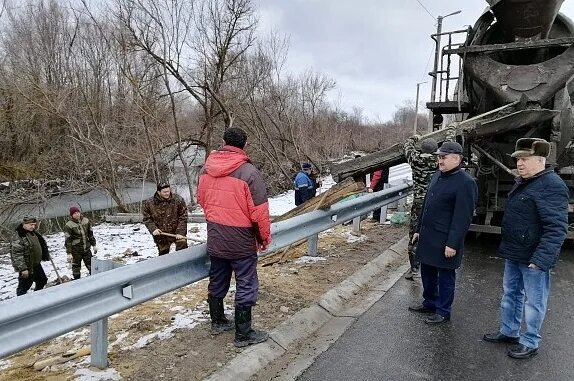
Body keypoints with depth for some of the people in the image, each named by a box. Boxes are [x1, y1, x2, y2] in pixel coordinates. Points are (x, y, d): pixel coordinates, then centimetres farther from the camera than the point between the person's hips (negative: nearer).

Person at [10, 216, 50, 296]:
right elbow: (17, 255, -25)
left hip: (36, 265, 9)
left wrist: (46, 255, 24)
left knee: (42, 281, 22)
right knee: (24, 286, 1)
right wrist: (23, 268, -27)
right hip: (27, 268, -9)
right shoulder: (18, 237, -22)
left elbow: (42, 244, 21)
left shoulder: (33, 233, 6)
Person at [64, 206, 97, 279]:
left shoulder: (86, 221, 1)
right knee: (76, 268, 7)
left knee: (91, 266, 11)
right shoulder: (68, 225, -13)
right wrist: (69, 253, -14)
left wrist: (94, 245, 12)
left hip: (87, 249, 4)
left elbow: (90, 234, 11)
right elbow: (67, 240, -12)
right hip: (76, 251, -4)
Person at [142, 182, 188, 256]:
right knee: (163, 255, 10)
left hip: (177, 232, -1)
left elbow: (183, 217, -8)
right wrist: (153, 229, -12)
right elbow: (147, 219, 4)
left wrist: (180, 232, -14)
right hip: (161, 234, 2)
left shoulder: (178, 200, -9)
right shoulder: (149, 203, -5)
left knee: (182, 245, -21)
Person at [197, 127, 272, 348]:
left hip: (214, 240, 6)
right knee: (246, 287, 8)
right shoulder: (249, 172, -20)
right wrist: (265, 237, -3)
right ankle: (243, 334, 18)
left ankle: (217, 321, 39)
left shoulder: (206, 169, 0)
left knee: (217, 283, 21)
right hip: (242, 242, -6)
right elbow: (259, 211, -17)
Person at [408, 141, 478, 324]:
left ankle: (443, 311, 22)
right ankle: (429, 302, 37)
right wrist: (419, 229, 18)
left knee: (445, 276, 7)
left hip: (445, 241, -8)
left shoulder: (465, 183, -17)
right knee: (427, 272, 19)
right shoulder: (437, 176, 10)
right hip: (428, 237, 8)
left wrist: (453, 244, -20)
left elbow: (462, 218, -19)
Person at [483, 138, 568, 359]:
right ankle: (508, 332, 36)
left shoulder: (551, 186, -19)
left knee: (533, 301, 7)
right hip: (514, 253, 9)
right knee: (510, 294, 20)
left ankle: (530, 343, 22)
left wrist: (542, 258, -28)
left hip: (533, 257, -9)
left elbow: (556, 228, -24)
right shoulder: (522, 182, 11)